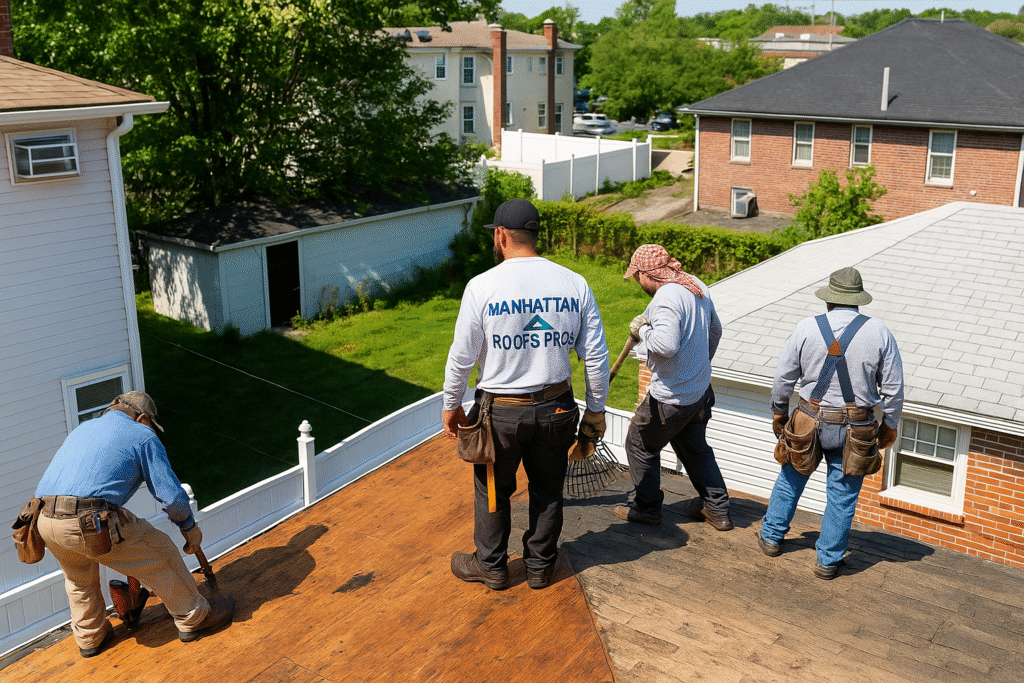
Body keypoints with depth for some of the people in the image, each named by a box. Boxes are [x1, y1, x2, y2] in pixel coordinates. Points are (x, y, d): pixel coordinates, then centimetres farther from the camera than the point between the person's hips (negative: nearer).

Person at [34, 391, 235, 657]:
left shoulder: (82, 428, 28)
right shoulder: (143, 436, 9)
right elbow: (172, 495, 5)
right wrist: (190, 528, 21)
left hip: (46, 518, 7)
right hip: (93, 523, -7)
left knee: (78, 577, 33)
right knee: (159, 553, 11)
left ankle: (89, 637, 46)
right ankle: (193, 617, 23)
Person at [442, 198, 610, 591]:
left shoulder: (482, 286, -13)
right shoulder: (575, 284, -4)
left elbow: (461, 357, -8)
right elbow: (596, 356, -1)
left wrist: (451, 405, 7)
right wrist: (595, 410, 10)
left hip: (501, 412, -3)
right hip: (556, 408, 3)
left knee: (493, 491, 18)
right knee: (548, 491, 20)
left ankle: (491, 567, 34)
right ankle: (540, 566, 35)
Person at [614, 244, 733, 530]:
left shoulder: (667, 297, -24)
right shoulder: (698, 287, 5)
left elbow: (666, 345, -37)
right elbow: (715, 330, 18)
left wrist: (642, 331, -17)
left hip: (671, 397, -9)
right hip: (701, 391, 9)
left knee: (640, 445, 11)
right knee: (695, 448, 24)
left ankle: (646, 508, 24)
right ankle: (717, 509, 30)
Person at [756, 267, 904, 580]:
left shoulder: (806, 328, -8)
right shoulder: (879, 332, -7)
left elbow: (783, 377, -1)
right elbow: (893, 387, -3)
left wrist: (779, 412, 14)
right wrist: (889, 424, 11)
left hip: (810, 421, 0)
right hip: (855, 429, 0)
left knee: (791, 477, 21)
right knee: (842, 494, 11)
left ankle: (771, 537, 32)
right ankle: (828, 560, 19)